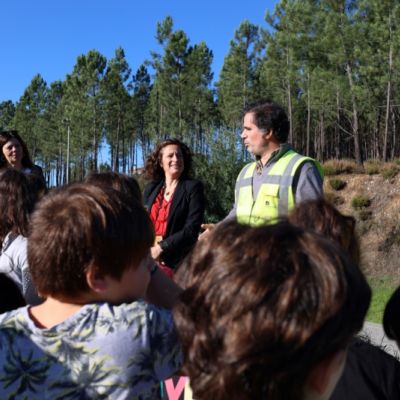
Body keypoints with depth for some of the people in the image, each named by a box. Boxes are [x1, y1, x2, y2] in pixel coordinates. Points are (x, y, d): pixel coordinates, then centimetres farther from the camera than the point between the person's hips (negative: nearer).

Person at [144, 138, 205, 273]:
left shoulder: (193, 187, -1)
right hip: (148, 259, 4)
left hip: (178, 262, -4)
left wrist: (160, 248, -13)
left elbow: (192, 229, -9)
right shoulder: (150, 189, 13)